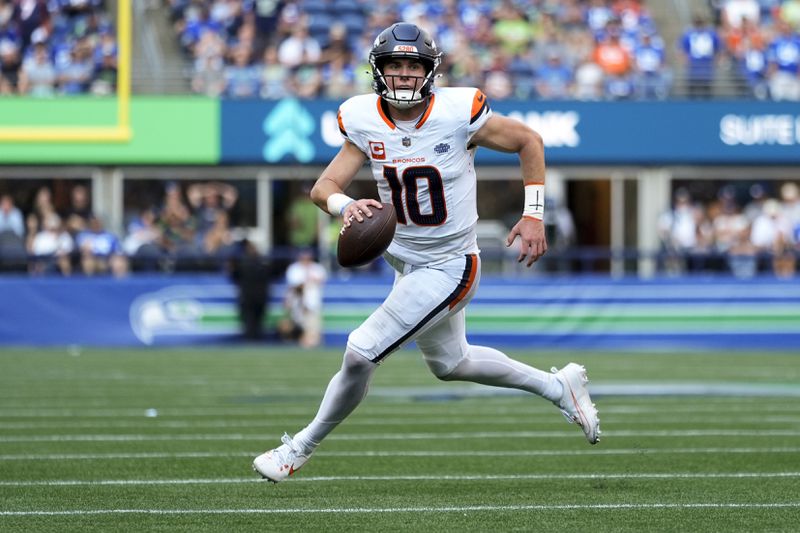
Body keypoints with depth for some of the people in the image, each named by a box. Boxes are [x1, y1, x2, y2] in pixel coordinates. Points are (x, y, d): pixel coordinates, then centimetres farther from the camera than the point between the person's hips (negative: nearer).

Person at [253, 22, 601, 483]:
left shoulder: (459, 114, -21)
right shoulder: (365, 122, -8)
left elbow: (529, 141, -7)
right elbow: (323, 188, -10)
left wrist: (534, 215, -10)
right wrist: (346, 206, -33)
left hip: (448, 268, -7)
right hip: (405, 260, 7)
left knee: (361, 353, -12)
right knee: (450, 363, 25)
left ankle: (302, 448, 8)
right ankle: (557, 386, 43)